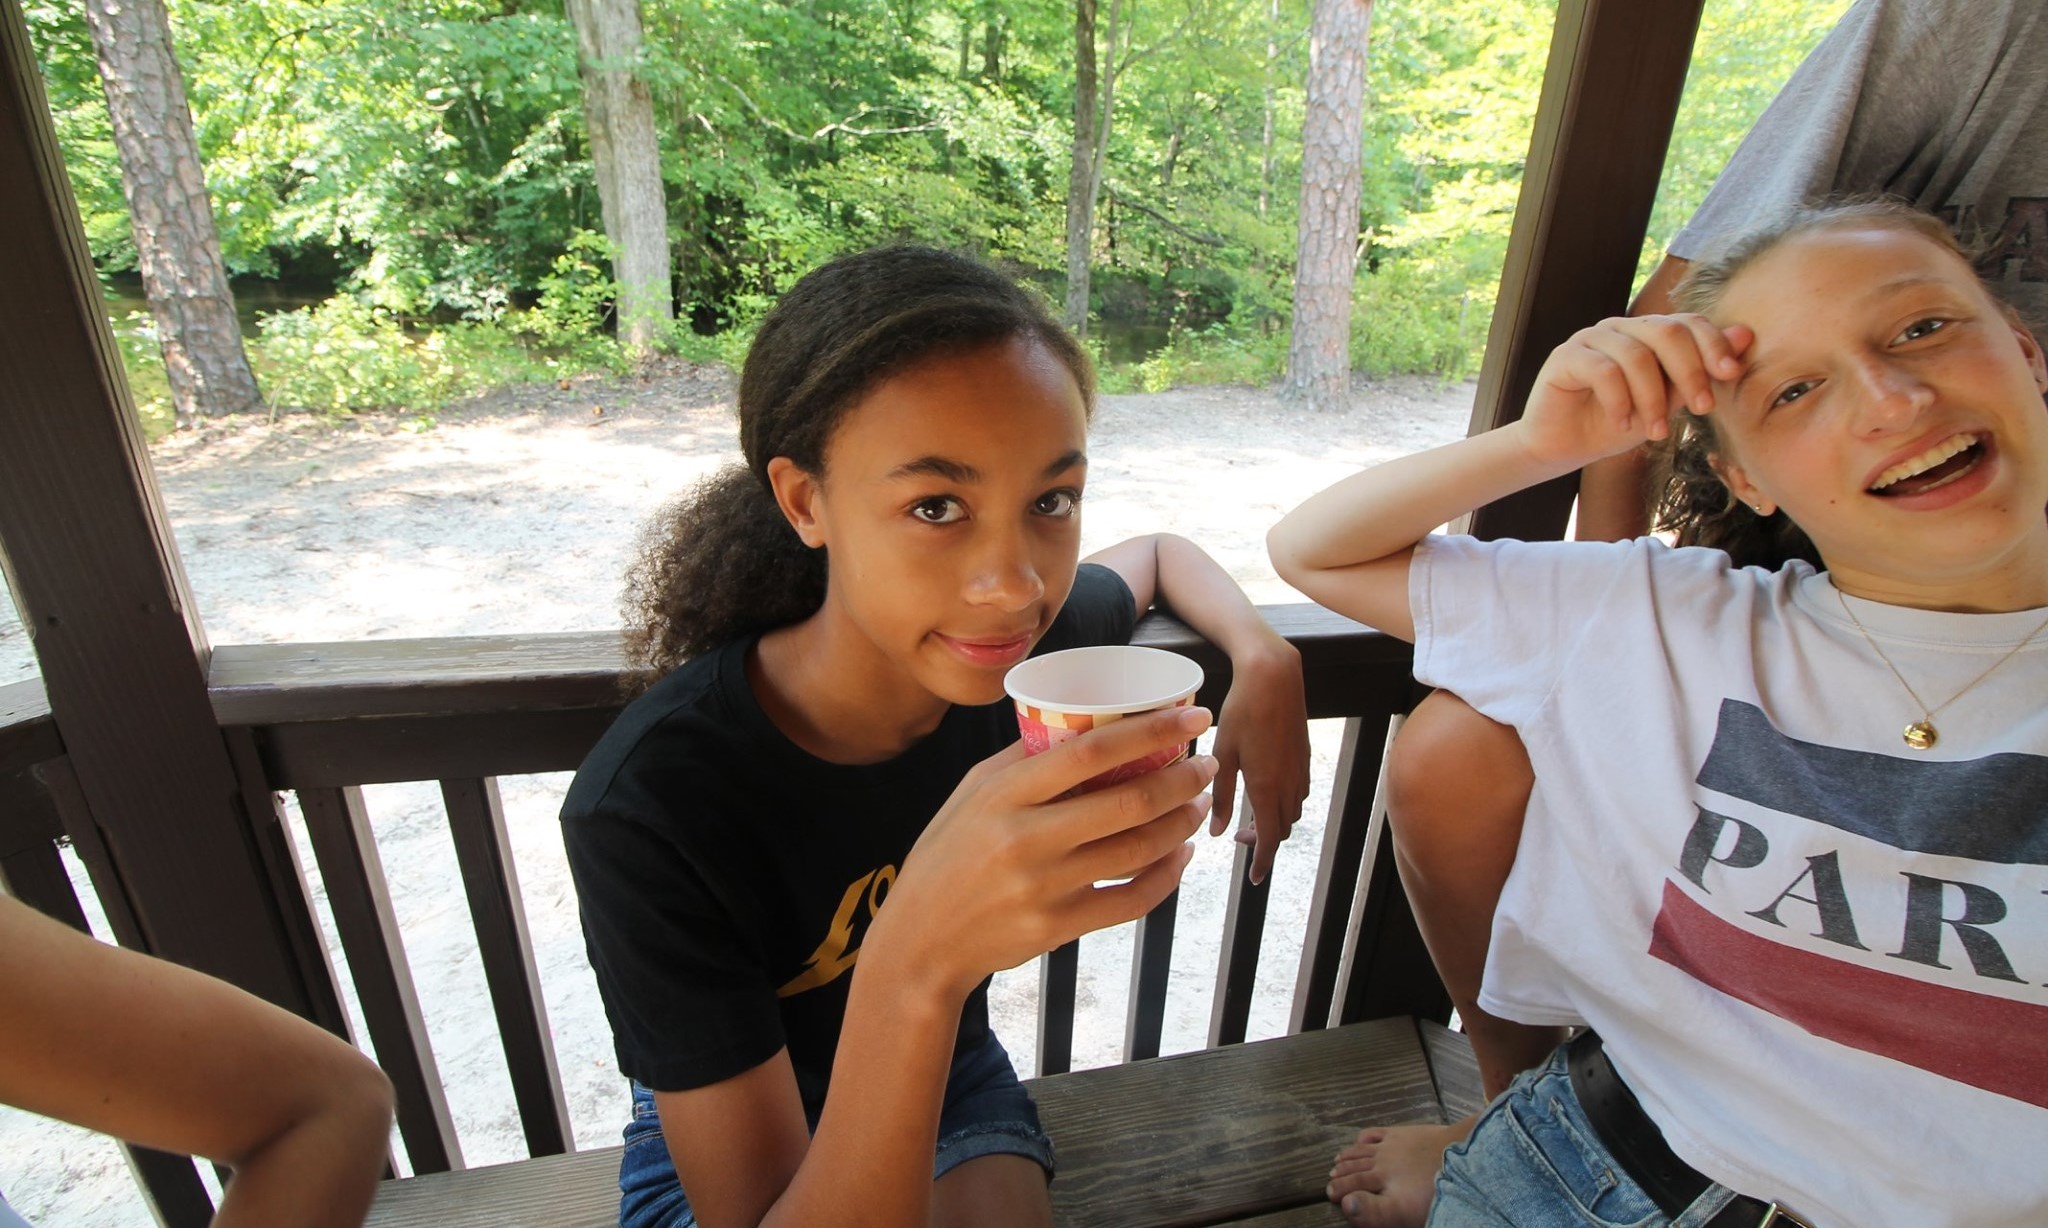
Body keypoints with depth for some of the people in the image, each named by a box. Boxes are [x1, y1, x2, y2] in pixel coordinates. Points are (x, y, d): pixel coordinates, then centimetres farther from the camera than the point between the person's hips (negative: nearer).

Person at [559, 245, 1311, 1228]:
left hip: (954, 1090, 4)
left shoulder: (1029, 644, -19)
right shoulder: (646, 807, -33)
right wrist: (915, 968, -50)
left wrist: (1264, 662, -14)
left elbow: (1159, 552, 5)